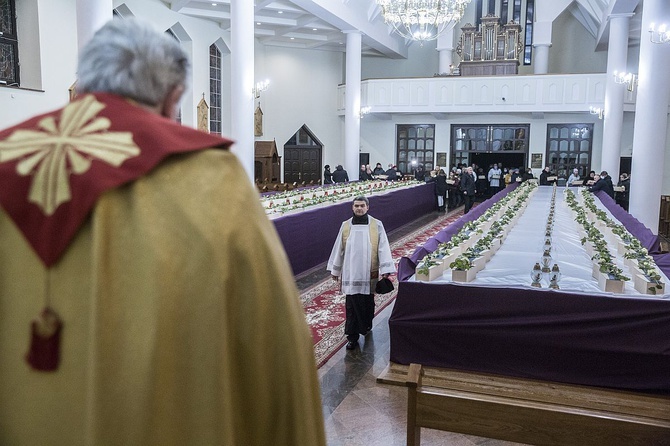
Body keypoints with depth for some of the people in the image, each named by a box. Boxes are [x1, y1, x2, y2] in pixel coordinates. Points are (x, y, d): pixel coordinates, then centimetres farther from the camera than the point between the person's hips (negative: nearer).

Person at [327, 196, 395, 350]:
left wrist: (385, 269, -12)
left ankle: (366, 325, 36)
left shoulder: (376, 225, -3)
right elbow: (339, 249, 9)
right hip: (350, 272, 1)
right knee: (351, 305, 1)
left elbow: (383, 248, -6)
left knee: (368, 301, 12)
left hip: (369, 272, -1)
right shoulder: (345, 226, 3)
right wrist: (335, 269, 12)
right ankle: (352, 336, 7)